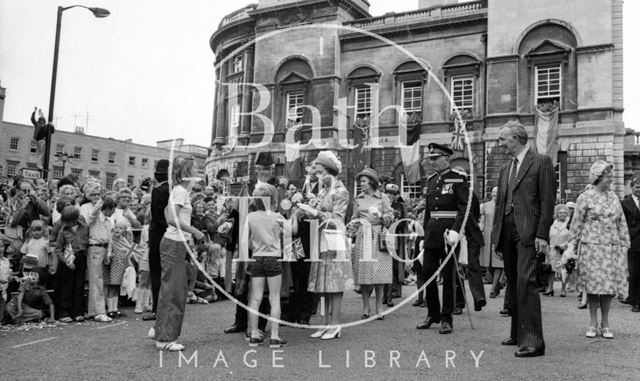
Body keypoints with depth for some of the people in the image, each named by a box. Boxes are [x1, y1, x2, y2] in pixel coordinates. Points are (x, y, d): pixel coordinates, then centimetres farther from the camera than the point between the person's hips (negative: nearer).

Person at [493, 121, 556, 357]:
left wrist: (542, 234, -14)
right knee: (513, 285, 11)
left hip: (528, 232, -7)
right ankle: (517, 334, 22)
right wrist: (497, 236, 15)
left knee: (525, 283, -14)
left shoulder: (541, 162, -1)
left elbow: (548, 201, -7)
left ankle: (533, 341, -11)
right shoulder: (505, 168, 20)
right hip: (507, 232, 7)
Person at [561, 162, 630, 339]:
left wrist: (624, 245, 10)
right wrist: (572, 246, -4)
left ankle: (605, 324, 15)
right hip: (591, 248, -4)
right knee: (592, 286, -1)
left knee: (609, 285, 4)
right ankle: (593, 324, 11)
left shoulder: (614, 197, 12)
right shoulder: (585, 198, -1)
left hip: (612, 248, 4)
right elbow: (576, 224, 0)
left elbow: (622, 223, 15)